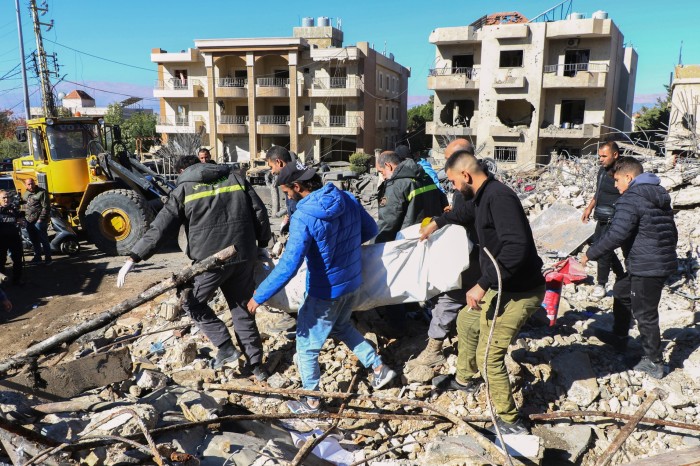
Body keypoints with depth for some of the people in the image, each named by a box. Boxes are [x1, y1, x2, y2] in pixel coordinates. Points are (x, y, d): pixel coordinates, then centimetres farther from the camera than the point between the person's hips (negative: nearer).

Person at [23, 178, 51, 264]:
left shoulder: (42, 192, -9)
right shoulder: (26, 193, 16)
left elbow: (46, 207, -13)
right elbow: (25, 206, 25)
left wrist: (41, 219, -16)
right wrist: (25, 217, 15)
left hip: (39, 221, -8)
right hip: (29, 221, 8)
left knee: (43, 240, -5)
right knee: (34, 240, 15)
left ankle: (48, 257, 1)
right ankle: (37, 256, 26)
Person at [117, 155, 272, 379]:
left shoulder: (184, 189, 3)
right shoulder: (235, 178, 12)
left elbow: (159, 228, -5)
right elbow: (260, 212, 8)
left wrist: (133, 258, -4)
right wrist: (263, 244, 19)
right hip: (244, 257, 5)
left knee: (192, 302, 19)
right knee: (242, 309, 17)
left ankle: (225, 348, 11)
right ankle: (256, 365, 22)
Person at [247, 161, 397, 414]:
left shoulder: (304, 216, -25)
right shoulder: (348, 199, -5)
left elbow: (289, 265, -29)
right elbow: (371, 230, 9)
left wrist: (260, 296, -20)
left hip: (326, 291, -7)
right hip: (352, 282, 7)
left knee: (306, 345, 13)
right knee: (341, 326, 33)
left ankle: (311, 402, 29)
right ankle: (379, 368, 36)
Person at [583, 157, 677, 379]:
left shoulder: (630, 199, -17)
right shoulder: (660, 195, 14)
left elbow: (616, 235, -24)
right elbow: (672, 232, 21)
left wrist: (591, 254, -14)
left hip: (647, 268, -10)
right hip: (665, 262, 10)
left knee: (645, 313, 2)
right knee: (622, 292, 24)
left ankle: (654, 363, 13)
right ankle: (619, 337, 38)